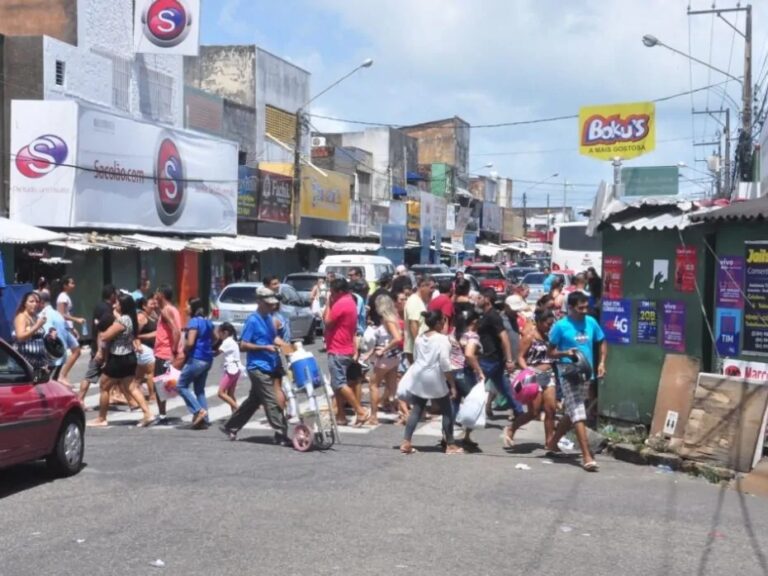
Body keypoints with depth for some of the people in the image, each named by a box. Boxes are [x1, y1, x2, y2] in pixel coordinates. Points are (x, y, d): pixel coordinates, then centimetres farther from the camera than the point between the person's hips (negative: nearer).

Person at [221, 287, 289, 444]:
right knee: (271, 402, -9)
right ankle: (281, 435, -6)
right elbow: (243, 345, -14)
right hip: (257, 367, -9)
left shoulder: (269, 318, 12)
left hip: (268, 367, 9)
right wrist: (265, 347, -18)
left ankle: (230, 427, 28)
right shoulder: (253, 321, -12)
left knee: (253, 400, 16)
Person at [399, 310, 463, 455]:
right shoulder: (442, 339, -14)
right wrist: (452, 385, -11)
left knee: (416, 410, 10)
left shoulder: (419, 338, 8)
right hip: (435, 379, -6)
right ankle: (450, 445, 14)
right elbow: (445, 364, -17)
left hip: (418, 377, 6)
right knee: (447, 411, 8)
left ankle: (406, 443, 3)